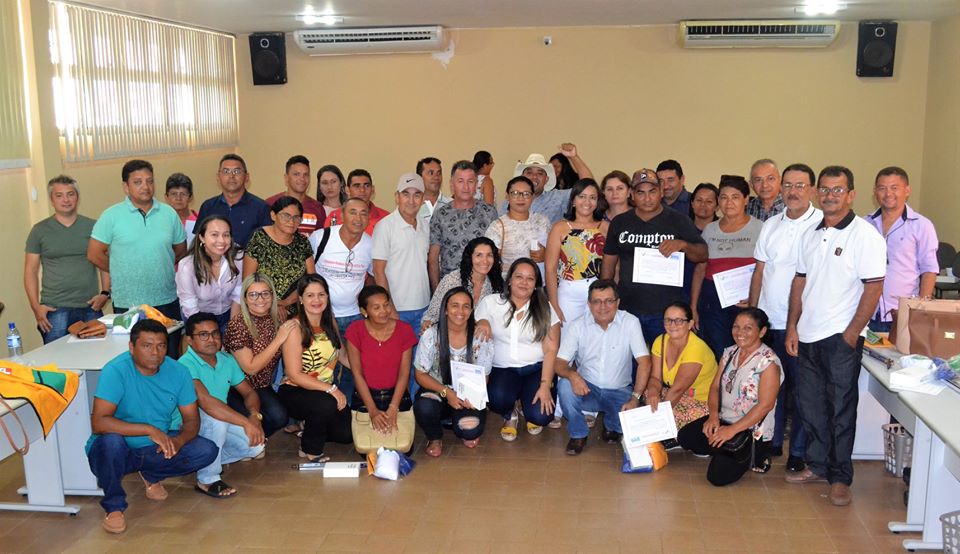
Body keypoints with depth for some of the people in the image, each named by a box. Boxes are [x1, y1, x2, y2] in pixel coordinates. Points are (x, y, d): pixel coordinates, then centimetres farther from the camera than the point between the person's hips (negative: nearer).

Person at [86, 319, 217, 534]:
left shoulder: (178, 371, -8)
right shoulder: (116, 371, -23)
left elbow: (191, 419, -2)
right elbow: (98, 423, -32)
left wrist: (178, 440, -25)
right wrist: (150, 430, -38)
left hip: (156, 449, 5)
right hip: (118, 451, -4)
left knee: (207, 451, -14)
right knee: (111, 441, -38)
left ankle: (151, 476, 13)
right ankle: (114, 507, -11)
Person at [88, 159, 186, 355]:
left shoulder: (169, 213, 5)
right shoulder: (111, 216, -4)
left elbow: (181, 250, 15)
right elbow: (94, 254, -1)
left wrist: (160, 268, 8)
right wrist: (123, 271, 5)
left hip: (167, 301, 3)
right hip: (127, 304, -3)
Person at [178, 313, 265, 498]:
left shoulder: (226, 360, 1)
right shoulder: (186, 365, -24)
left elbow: (249, 392, 5)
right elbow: (206, 402, -39)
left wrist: (255, 415, -18)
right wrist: (246, 422, -41)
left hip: (217, 427, 7)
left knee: (257, 445, -13)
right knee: (216, 418, -36)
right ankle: (207, 479, -18)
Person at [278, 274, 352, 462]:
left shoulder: (330, 322, 4)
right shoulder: (295, 328, -16)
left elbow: (341, 356, 13)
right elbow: (295, 375, -19)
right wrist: (331, 389, -24)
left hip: (327, 390, 6)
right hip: (295, 391, -6)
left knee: (345, 434, -11)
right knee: (326, 404, -36)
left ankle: (308, 426, 20)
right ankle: (310, 449, -8)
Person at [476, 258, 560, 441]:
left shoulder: (545, 309, 1)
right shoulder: (490, 303, 3)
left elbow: (551, 350, -4)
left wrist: (545, 386, -13)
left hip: (536, 369, 0)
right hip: (503, 369, 0)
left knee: (541, 416, -22)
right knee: (497, 398, -32)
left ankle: (530, 413, 19)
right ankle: (510, 415, 8)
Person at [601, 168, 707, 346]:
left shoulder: (679, 221, 2)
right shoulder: (620, 222, 8)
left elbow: (703, 255, 2)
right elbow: (609, 261, 13)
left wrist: (683, 245, -19)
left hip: (667, 311, -2)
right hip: (627, 309, 2)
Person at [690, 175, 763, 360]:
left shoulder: (759, 228, 0)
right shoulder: (710, 229, 11)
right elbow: (700, 270, 14)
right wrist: (693, 307, 10)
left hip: (745, 302, -3)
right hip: (712, 301, 3)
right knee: (717, 357, 4)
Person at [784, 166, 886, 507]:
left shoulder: (865, 235, -9)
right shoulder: (811, 235, 11)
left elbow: (874, 287, -12)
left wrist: (851, 334, -14)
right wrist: (792, 327, 9)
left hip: (841, 338, -6)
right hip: (807, 337, 6)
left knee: (841, 408, 2)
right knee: (811, 405, 14)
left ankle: (840, 477, 13)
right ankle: (817, 466, 28)